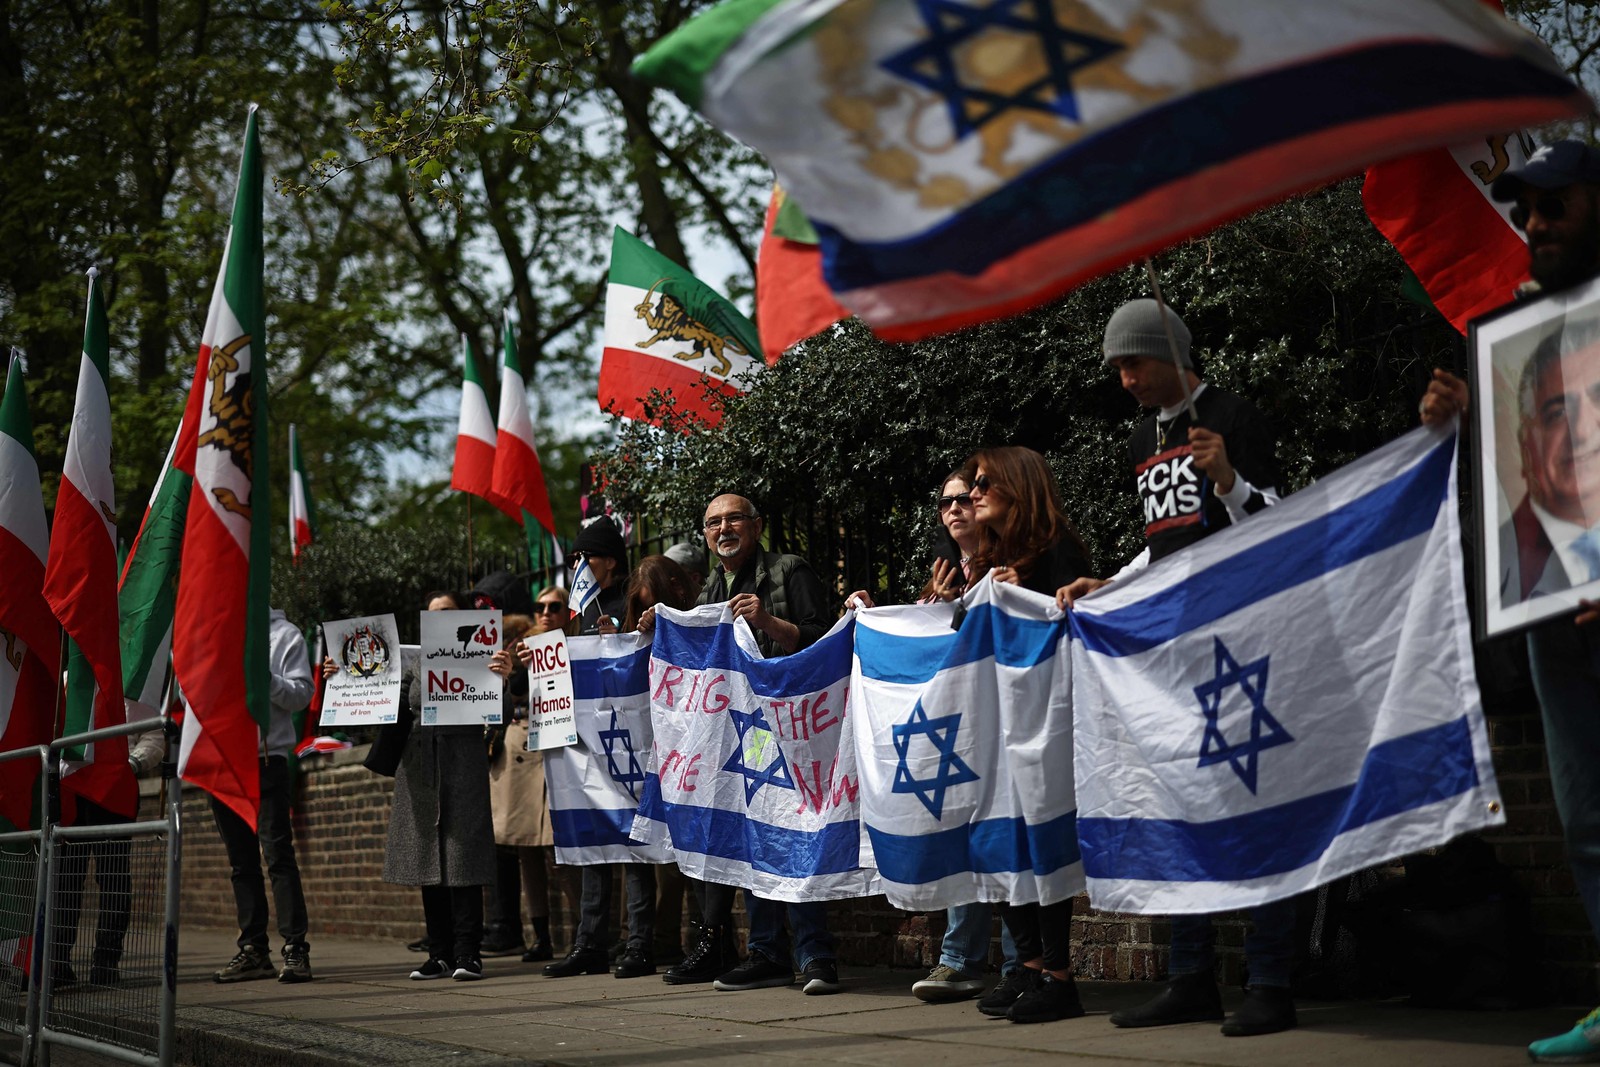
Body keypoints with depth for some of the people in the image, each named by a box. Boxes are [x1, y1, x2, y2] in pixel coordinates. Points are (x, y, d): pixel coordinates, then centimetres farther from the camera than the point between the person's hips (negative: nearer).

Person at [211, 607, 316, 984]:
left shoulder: (284, 635, 3)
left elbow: (301, 695, -4)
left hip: (266, 758, -5)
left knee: (277, 853, -10)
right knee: (241, 860, 8)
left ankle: (295, 948, -10)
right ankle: (253, 949, 13)